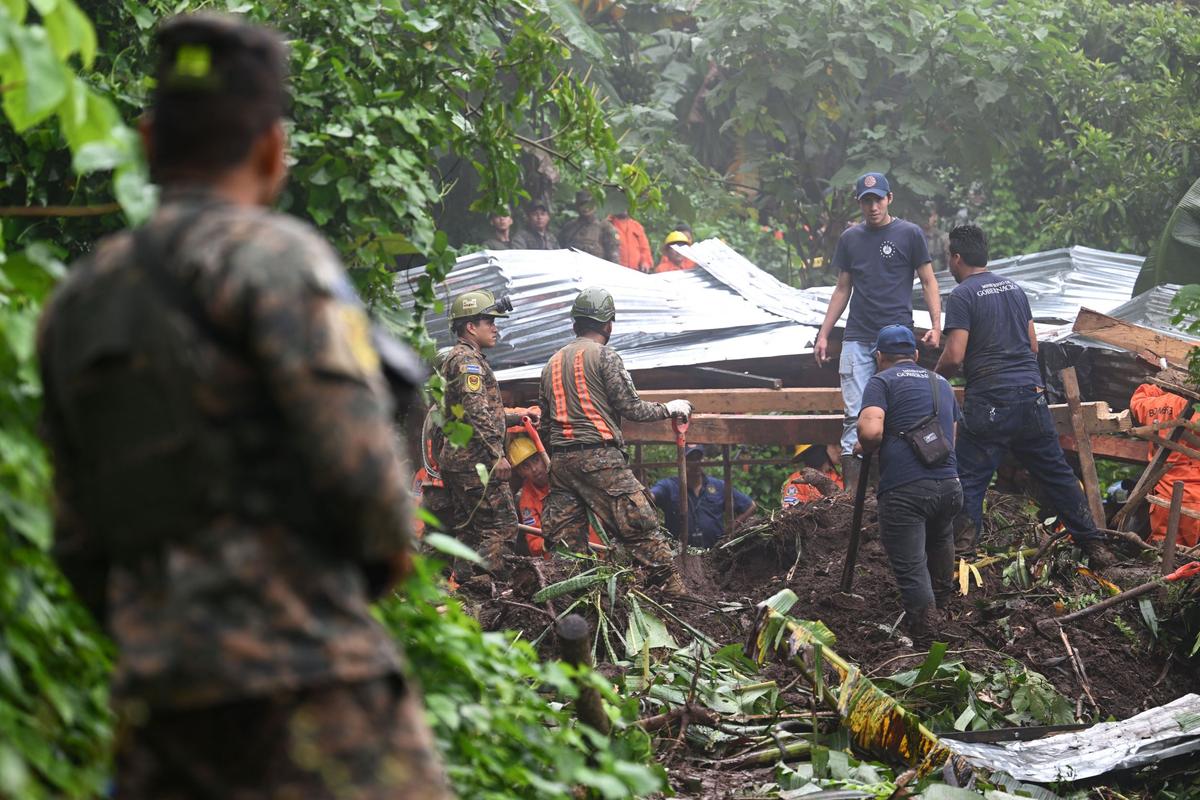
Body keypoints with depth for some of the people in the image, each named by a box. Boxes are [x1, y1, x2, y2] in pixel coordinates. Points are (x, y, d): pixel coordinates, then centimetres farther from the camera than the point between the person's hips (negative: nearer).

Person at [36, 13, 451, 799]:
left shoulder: (76, 305, 16)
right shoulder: (271, 256, -5)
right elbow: (356, 463, -15)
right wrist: (388, 545, 5)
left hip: (163, 697, 7)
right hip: (303, 685, -7)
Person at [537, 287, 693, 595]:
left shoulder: (552, 363, 18)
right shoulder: (604, 356, -3)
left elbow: (544, 422, 20)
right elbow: (631, 408, -6)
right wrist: (669, 409, 9)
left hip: (560, 460, 7)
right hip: (599, 458, -7)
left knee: (562, 537, 7)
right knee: (639, 524, -7)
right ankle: (673, 587, -10)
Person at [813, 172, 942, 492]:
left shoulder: (909, 234, 3)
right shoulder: (850, 238, 14)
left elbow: (928, 281, 4)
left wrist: (936, 325, -10)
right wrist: (824, 334, 14)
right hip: (857, 340, 3)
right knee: (855, 417, -4)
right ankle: (851, 492, -6)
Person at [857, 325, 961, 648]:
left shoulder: (881, 381, 3)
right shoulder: (941, 384, 23)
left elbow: (871, 431, -13)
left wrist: (863, 448, 8)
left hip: (904, 490, -6)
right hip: (948, 485, 6)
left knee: (911, 569, -3)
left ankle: (926, 644, -8)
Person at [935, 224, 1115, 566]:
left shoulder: (962, 296, -6)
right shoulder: (1014, 289, 15)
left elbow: (954, 356, -13)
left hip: (989, 401, -6)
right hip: (1032, 394, 6)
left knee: (969, 480, -1)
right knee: (1056, 473, 13)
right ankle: (1092, 543, 17)